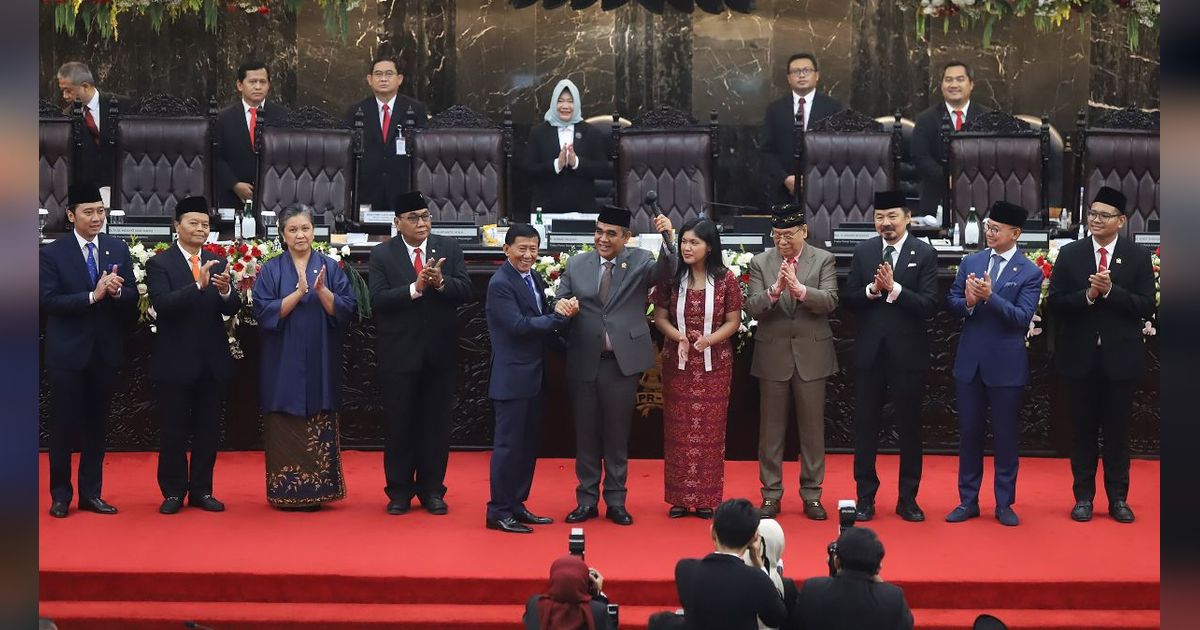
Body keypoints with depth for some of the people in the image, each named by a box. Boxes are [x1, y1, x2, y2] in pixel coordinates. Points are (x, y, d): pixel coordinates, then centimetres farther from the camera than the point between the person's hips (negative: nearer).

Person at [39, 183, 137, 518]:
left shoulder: (118, 248, 4)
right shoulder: (51, 253, -7)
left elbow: (133, 298, 3)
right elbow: (47, 300, -16)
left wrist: (117, 291, -20)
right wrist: (93, 296, -24)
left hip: (106, 351, 4)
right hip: (67, 352, -3)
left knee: (96, 425, 10)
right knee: (63, 426, 3)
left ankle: (91, 493, 19)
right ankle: (60, 495, 15)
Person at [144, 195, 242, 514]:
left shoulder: (218, 263, 7)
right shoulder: (159, 264, -6)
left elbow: (233, 309, 0)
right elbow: (162, 304, -20)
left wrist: (226, 291, -23)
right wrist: (198, 285, -32)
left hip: (213, 361, 4)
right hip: (175, 362, -4)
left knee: (208, 429, 9)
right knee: (173, 430, 4)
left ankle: (201, 490, 19)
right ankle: (173, 492, 14)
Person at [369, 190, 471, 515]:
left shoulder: (450, 248, 3)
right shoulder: (382, 254, -3)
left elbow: (465, 290, -5)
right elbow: (378, 299, -14)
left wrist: (441, 282, -24)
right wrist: (415, 288, -24)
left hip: (440, 353, 2)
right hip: (400, 354, -2)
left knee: (436, 423, 8)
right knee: (399, 424, 6)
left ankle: (432, 489, 18)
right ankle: (399, 491, 17)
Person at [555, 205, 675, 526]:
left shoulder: (640, 261, 0)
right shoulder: (576, 265, 5)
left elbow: (665, 270, -19)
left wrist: (668, 238, -35)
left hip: (623, 362, -2)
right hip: (584, 363, 2)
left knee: (617, 434, 7)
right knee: (585, 433, 9)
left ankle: (616, 501, 18)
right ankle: (586, 500, 20)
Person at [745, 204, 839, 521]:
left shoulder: (823, 260, 1)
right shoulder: (760, 262, 3)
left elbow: (830, 301, -12)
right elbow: (752, 308, -6)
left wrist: (799, 289, -28)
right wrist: (774, 290, -24)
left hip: (811, 354, -1)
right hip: (772, 355, 1)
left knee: (812, 428, 5)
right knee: (771, 429, 6)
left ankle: (811, 494, 15)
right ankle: (771, 495, 15)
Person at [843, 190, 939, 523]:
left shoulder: (925, 253, -5)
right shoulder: (863, 251, 4)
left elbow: (929, 306, -13)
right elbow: (848, 300, 1)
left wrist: (894, 288, -23)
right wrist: (872, 289, -17)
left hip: (908, 354, -2)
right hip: (869, 352, 2)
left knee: (909, 427, 7)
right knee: (865, 426, 7)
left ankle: (908, 498, 19)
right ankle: (865, 497, 17)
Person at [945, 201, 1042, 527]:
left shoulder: (1029, 272, -7)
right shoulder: (971, 262, 5)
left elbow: (1022, 317, -16)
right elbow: (951, 301, 6)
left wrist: (989, 296, -28)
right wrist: (968, 302, -17)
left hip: (1006, 365, -3)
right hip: (969, 362, 4)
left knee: (1006, 436, 6)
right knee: (969, 433, 11)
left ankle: (1004, 504, 17)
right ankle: (968, 501, 21)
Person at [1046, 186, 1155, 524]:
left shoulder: (1138, 257, 0)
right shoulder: (1070, 254, 2)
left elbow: (1146, 306, -8)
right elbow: (1054, 302, -3)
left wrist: (1110, 291, -20)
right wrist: (1088, 295, -19)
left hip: (1120, 356, -1)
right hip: (1081, 355, 1)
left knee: (1117, 430, 7)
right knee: (1083, 429, 9)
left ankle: (1118, 498, 17)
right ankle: (1083, 496, 17)